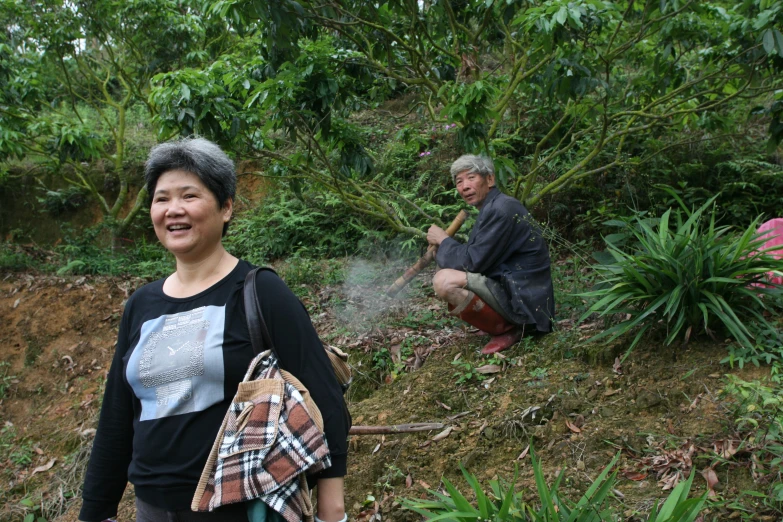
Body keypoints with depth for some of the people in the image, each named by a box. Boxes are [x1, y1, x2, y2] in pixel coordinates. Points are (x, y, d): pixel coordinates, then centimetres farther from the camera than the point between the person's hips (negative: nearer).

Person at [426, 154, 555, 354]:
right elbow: (475, 260, 18)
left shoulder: (501, 209, -17)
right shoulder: (491, 208, 15)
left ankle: (505, 329, -9)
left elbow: (472, 262, -19)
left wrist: (443, 240, -3)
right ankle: (512, 325, 10)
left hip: (522, 299, -11)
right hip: (508, 289, 11)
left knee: (444, 281, -25)